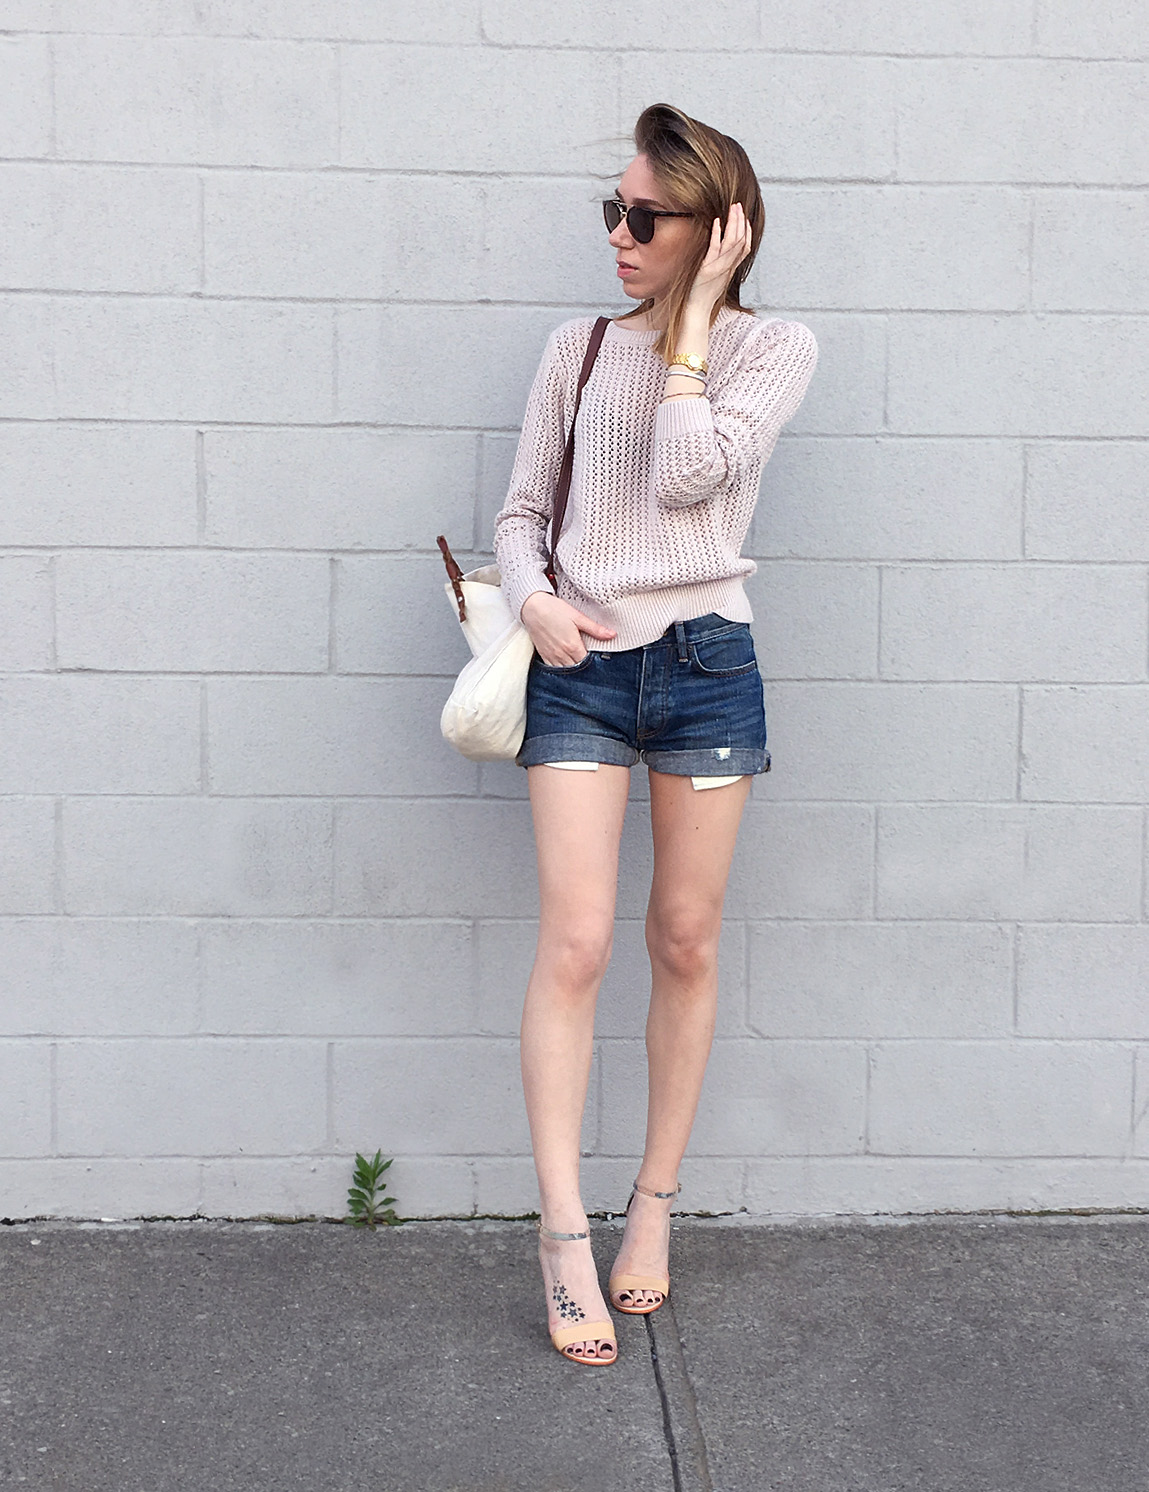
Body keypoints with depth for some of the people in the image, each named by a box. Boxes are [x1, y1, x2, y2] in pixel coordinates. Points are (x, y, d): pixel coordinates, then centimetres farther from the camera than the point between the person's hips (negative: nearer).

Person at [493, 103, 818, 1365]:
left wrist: (693, 313, -7)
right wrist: (533, 600, -7)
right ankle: (564, 1236, 1)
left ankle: (654, 1206, 22)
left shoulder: (774, 347, 3)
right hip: (581, 667, 1)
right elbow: (521, 508, 12)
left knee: (686, 942, 6)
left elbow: (687, 473, -13)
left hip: (705, 663, -1)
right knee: (573, 944, -7)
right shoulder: (578, 349, 10)